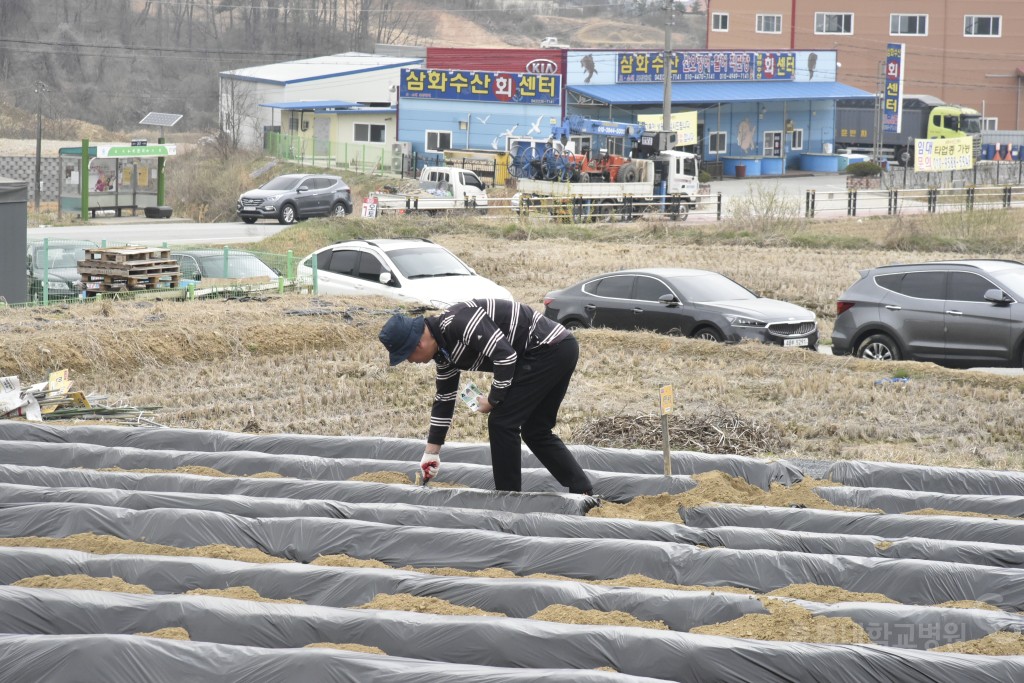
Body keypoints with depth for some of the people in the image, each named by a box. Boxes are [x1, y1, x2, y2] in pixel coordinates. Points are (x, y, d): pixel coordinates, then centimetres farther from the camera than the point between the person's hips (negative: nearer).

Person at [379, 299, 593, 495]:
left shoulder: (457, 322, -21)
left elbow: (505, 355, -24)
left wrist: (493, 400, -10)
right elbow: (444, 398, 22)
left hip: (549, 347, -10)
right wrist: (432, 451, 25)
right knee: (536, 431, 15)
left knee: (502, 422, -5)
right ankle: (583, 493, 14)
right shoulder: (443, 349, 11)